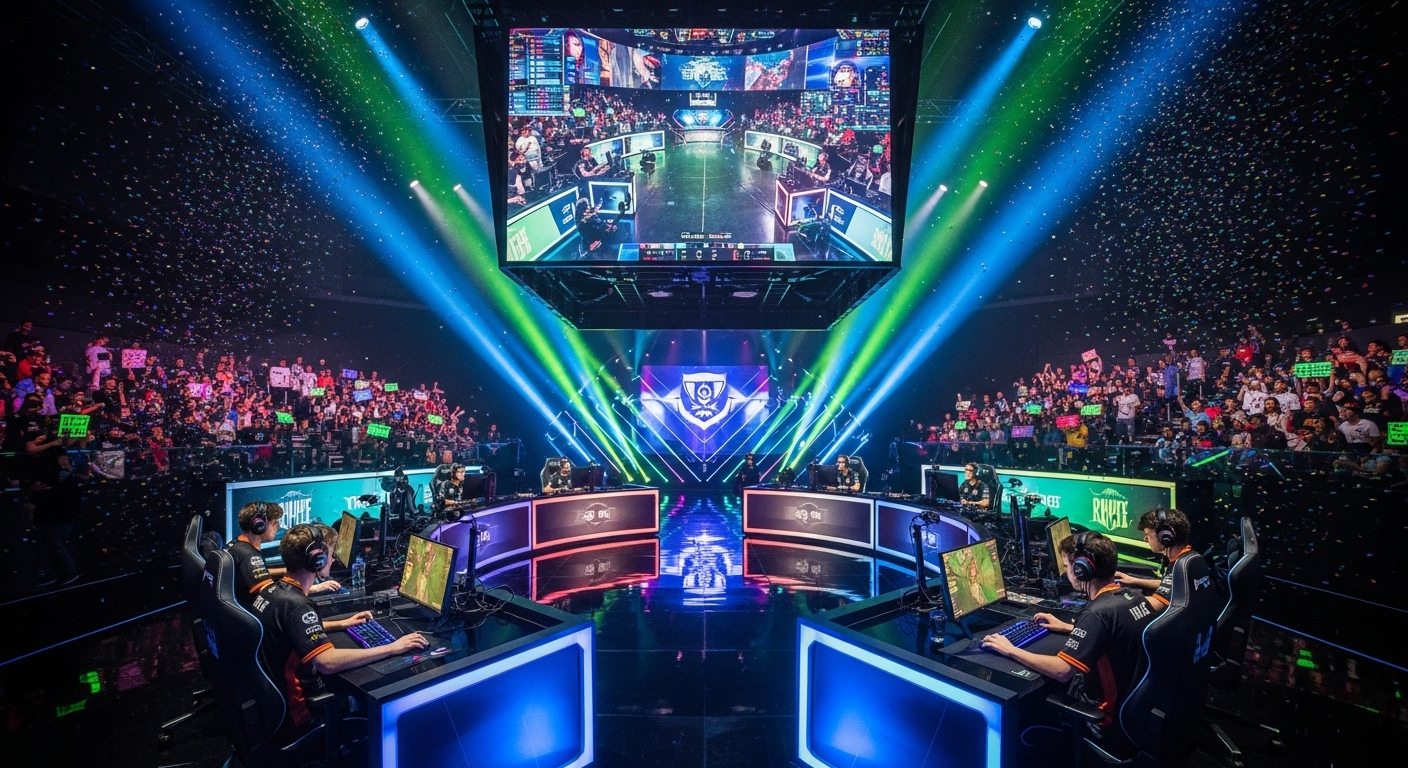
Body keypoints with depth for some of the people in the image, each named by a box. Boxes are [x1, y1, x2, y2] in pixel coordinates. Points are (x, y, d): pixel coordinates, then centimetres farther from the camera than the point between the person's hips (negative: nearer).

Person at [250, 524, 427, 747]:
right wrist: (392, 648, -33)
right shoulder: (295, 604, -29)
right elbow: (328, 662, -40)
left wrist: (342, 624, 16)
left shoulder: (272, 589, 1)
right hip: (288, 715, -9)